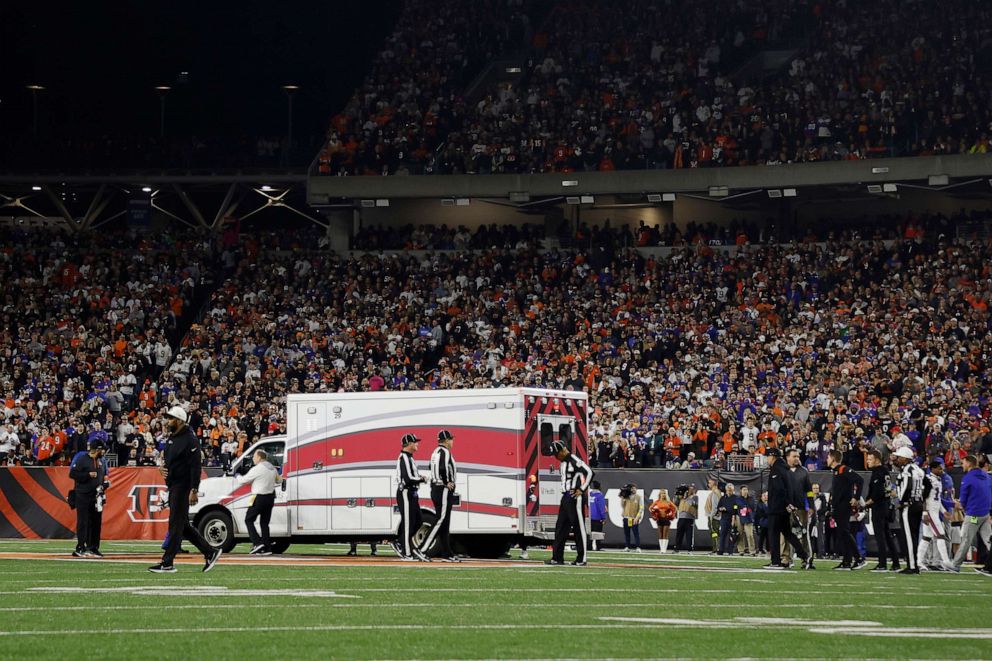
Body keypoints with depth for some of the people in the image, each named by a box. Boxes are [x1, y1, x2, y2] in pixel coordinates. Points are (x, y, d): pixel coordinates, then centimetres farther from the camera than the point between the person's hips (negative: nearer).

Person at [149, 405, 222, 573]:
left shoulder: (189, 439, -13)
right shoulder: (171, 438, 16)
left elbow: (195, 466, -18)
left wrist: (194, 490, -23)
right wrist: (162, 467, 5)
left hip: (183, 487, -10)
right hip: (173, 486, 10)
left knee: (176, 525, -8)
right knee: (183, 525, 12)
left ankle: (167, 563, -7)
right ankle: (210, 552, 18)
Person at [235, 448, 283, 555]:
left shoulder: (257, 469, -15)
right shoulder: (273, 468, 9)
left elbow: (244, 480, -8)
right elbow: (279, 480, 22)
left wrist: (237, 477, 13)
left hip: (259, 498, -8)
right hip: (270, 497, 8)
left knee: (249, 520, 4)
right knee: (264, 523, 13)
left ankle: (257, 543, -9)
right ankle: (267, 548, 8)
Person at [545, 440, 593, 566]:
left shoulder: (574, 461, -14)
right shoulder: (563, 462, 15)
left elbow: (589, 472, -22)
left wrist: (582, 490, -18)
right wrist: (565, 491, 16)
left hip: (575, 498, -10)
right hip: (565, 497, 10)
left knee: (579, 528, -5)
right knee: (560, 527, 10)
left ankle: (581, 559, -2)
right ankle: (557, 557, 13)